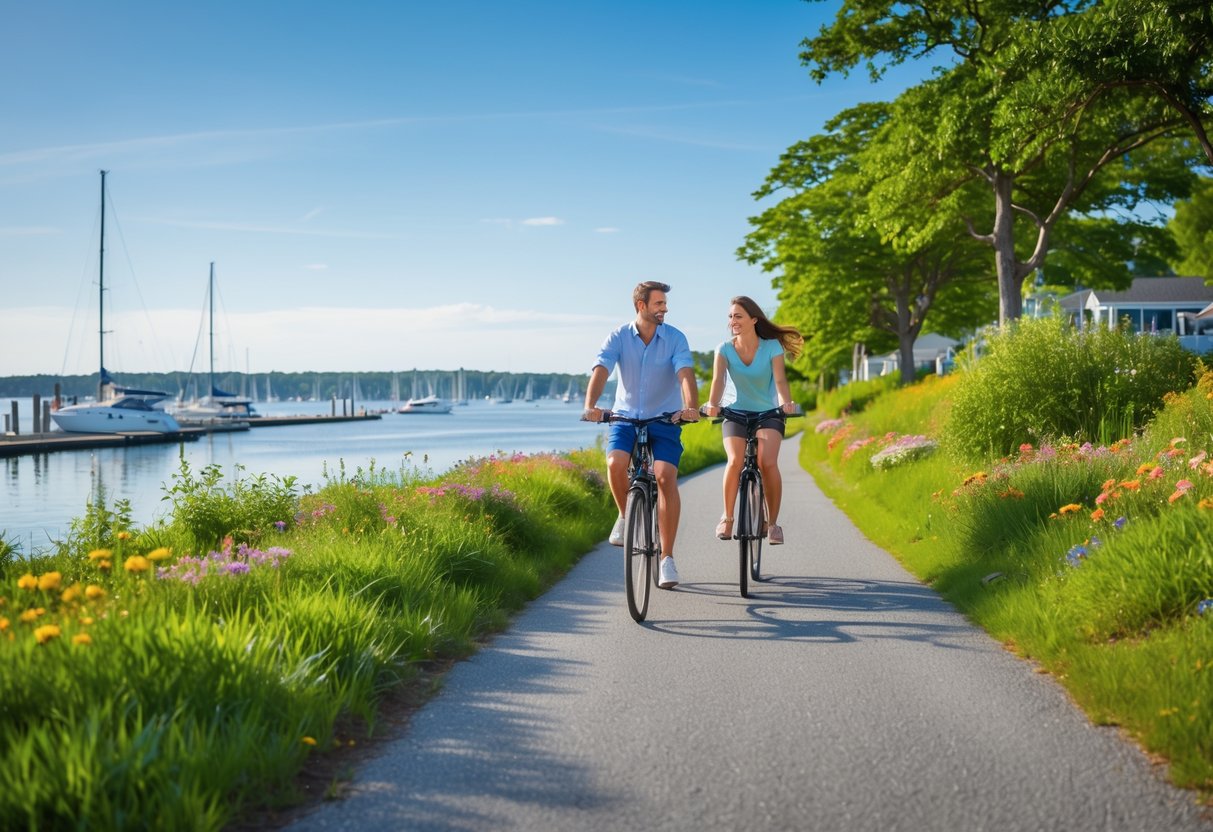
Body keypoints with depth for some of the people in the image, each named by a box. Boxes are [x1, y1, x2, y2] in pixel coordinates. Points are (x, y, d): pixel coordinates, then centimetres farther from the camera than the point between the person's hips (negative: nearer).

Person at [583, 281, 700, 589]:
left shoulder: (675, 338, -6)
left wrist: (691, 406, -40)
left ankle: (667, 558, -10)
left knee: (666, 477, -19)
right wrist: (590, 405, -37)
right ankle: (626, 516, 5)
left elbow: (686, 373, -20)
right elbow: (600, 371, -18)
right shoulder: (619, 337, -5)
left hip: (664, 420, 0)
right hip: (625, 417, 1)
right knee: (615, 463, -27)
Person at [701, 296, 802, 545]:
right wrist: (712, 404, -41)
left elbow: (780, 379, -21)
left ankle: (772, 522, -10)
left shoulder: (771, 347, -9)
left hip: (768, 414, -1)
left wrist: (786, 403, -42)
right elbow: (718, 379, -21)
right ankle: (727, 517, -6)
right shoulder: (725, 349, -6)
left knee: (767, 462, -26)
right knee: (735, 461, -25)